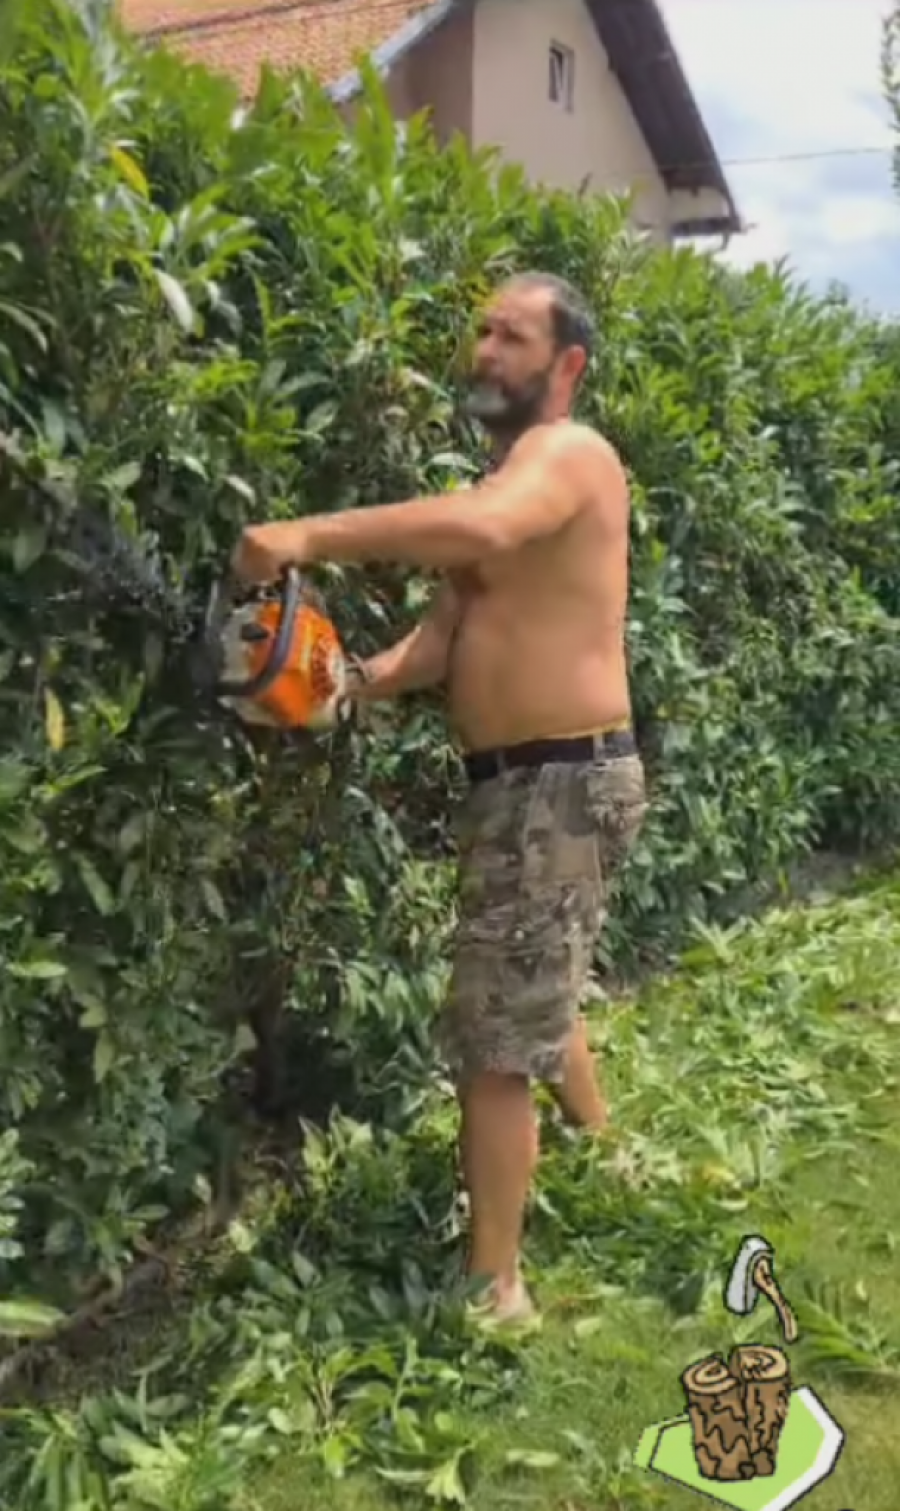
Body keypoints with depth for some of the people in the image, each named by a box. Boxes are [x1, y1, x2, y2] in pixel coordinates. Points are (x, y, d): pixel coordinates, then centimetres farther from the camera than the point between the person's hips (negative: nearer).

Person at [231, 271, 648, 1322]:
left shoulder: (567, 453, -12)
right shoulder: (507, 474, 18)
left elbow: (483, 527, -37)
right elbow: (447, 636, 8)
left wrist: (311, 536, -38)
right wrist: (354, 679, -9)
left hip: (564, 782, -10)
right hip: (522, 782, 10)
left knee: (493, 1044, -5)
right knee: (539, 999, 27)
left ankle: (493, 1288, 8)